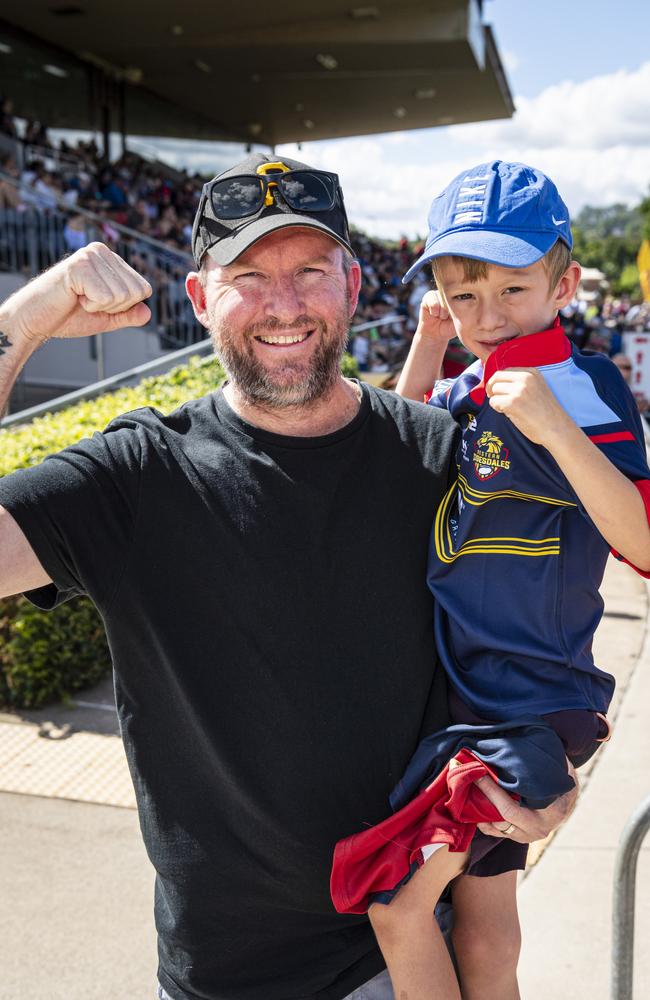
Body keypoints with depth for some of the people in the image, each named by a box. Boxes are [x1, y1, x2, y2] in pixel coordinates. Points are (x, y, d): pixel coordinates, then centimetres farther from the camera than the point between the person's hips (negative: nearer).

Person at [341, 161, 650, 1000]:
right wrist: (426, 346, 9)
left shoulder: (580, 387, -17)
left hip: (526, 706, -7)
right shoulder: (468, 392, 5)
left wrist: (555, 428, -35)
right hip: (460, 692, 7)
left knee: (396, 899, -3)